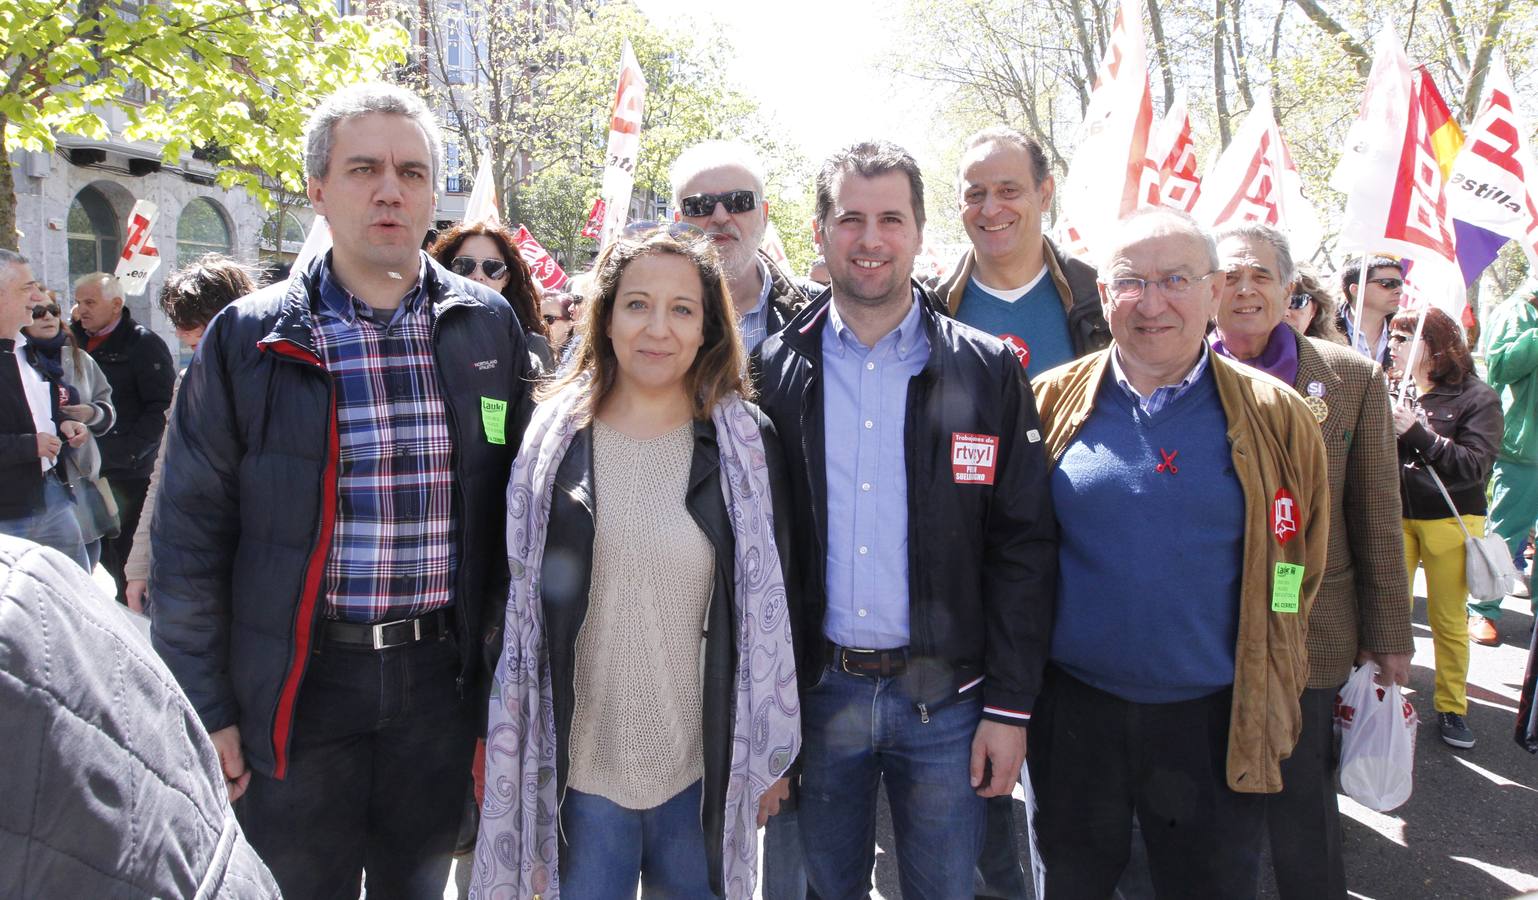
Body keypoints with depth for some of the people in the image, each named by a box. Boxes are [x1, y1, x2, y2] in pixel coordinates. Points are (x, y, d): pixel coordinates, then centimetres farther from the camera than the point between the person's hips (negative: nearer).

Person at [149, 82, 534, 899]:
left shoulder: (489, 328, 2)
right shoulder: (248, 338, -3)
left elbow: (515, 508, 6)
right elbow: (191, 532, -1)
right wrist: (203, 708, -2)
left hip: (442, 680, 2)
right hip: (298, 685, -1)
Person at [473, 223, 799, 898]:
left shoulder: (746, 444, -3)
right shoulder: (553, 437, -2)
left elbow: (770, 608, 2)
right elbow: (513, 598, 3)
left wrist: (770, 754, 4)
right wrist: (495, 745, 4)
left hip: (705, 769, 0)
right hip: (581, 766, 0)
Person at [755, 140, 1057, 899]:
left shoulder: (988, 373, -2)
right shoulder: (775, 372, 1)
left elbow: (1023, 548, -2)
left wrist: (1010, 706, -6)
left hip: (944, 696, -1)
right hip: (817, 691, 1)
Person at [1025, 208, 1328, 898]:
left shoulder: (1275, 416, -4)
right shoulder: (1052, 402, -3)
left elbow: (1299, 566, 7)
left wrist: (1262, 681, 8)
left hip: (1219, 726, 0)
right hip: (1072, 713, 1)